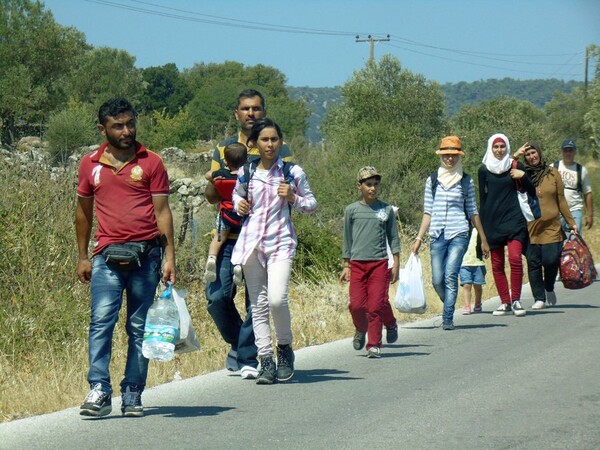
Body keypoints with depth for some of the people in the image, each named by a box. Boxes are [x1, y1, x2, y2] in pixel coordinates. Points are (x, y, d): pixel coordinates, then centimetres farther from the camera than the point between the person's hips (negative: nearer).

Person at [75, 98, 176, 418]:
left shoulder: (151, 163, 5)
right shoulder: (90, 165, 10)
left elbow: (162, 212, 4)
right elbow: (83, 211, 19)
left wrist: (169, 257, -3)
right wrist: (82, 256, 18)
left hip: (146, 254, 0)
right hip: (107, 255, 1)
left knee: (140, 328, 3)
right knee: (101, 321, -13)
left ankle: (132, 395, 7)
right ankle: (99, 391, -16)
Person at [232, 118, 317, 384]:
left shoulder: (293, 172, 2)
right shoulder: (245, 173, 8)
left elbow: (312, 204, 11)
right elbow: (237, 194, 27)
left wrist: (293, 198, -9)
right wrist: (239, 205, 5)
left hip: (281, 241, -3)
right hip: (251, 241, 3)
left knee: (276, 299, -19)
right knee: (258, 304, 2)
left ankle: (284, 347, 5)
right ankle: (266, 361, 6)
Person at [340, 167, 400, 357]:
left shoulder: (387, 210, 6)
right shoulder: (351, 210, 5)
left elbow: (393, 238, 10)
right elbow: (347, 240, 11)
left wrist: (396, 264, 4)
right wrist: (346, 266, 9)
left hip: (380, 263, 0)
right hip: (357, 263, 0)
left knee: (377, 304, -6)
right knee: (357, 304, -6)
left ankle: (374, 345, 2)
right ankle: (361, 330, 25)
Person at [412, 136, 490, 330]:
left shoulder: (466, 181, 6)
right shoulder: (432, 180, 10)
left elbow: (473, 212, 11)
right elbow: (428, 212, 13)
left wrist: (483, 240, 12)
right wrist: (419, 238, 8)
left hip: (459, 234, -2)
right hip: (437, 236, 2)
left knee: (450, 276, -15)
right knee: (437, 280, -1)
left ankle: (448, 318, -11)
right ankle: (449, 308, 25)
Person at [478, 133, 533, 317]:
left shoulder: (516, 167, 5)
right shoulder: (484, 170, 6)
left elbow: (532, 193, 8)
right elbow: (482, 198, 11)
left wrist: (523, 176, -10)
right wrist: (482, 226, 8)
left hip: (513, 219, -2)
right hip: (492, 222, 2)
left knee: (515, 258, -17)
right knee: (497, 264, 3)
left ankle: (516, 300, -8)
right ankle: (505, 302, 13)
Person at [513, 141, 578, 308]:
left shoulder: (552, 173, 7)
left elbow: (561, 200, 10)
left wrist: (571, 222, 10)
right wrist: (515, 157, -12)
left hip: (551, 227, 0)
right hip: (530, 227, 0)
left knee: (551, 261, -8)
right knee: (533, 263, 1)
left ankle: (549, 288, 21)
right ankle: (539, 298, 12)